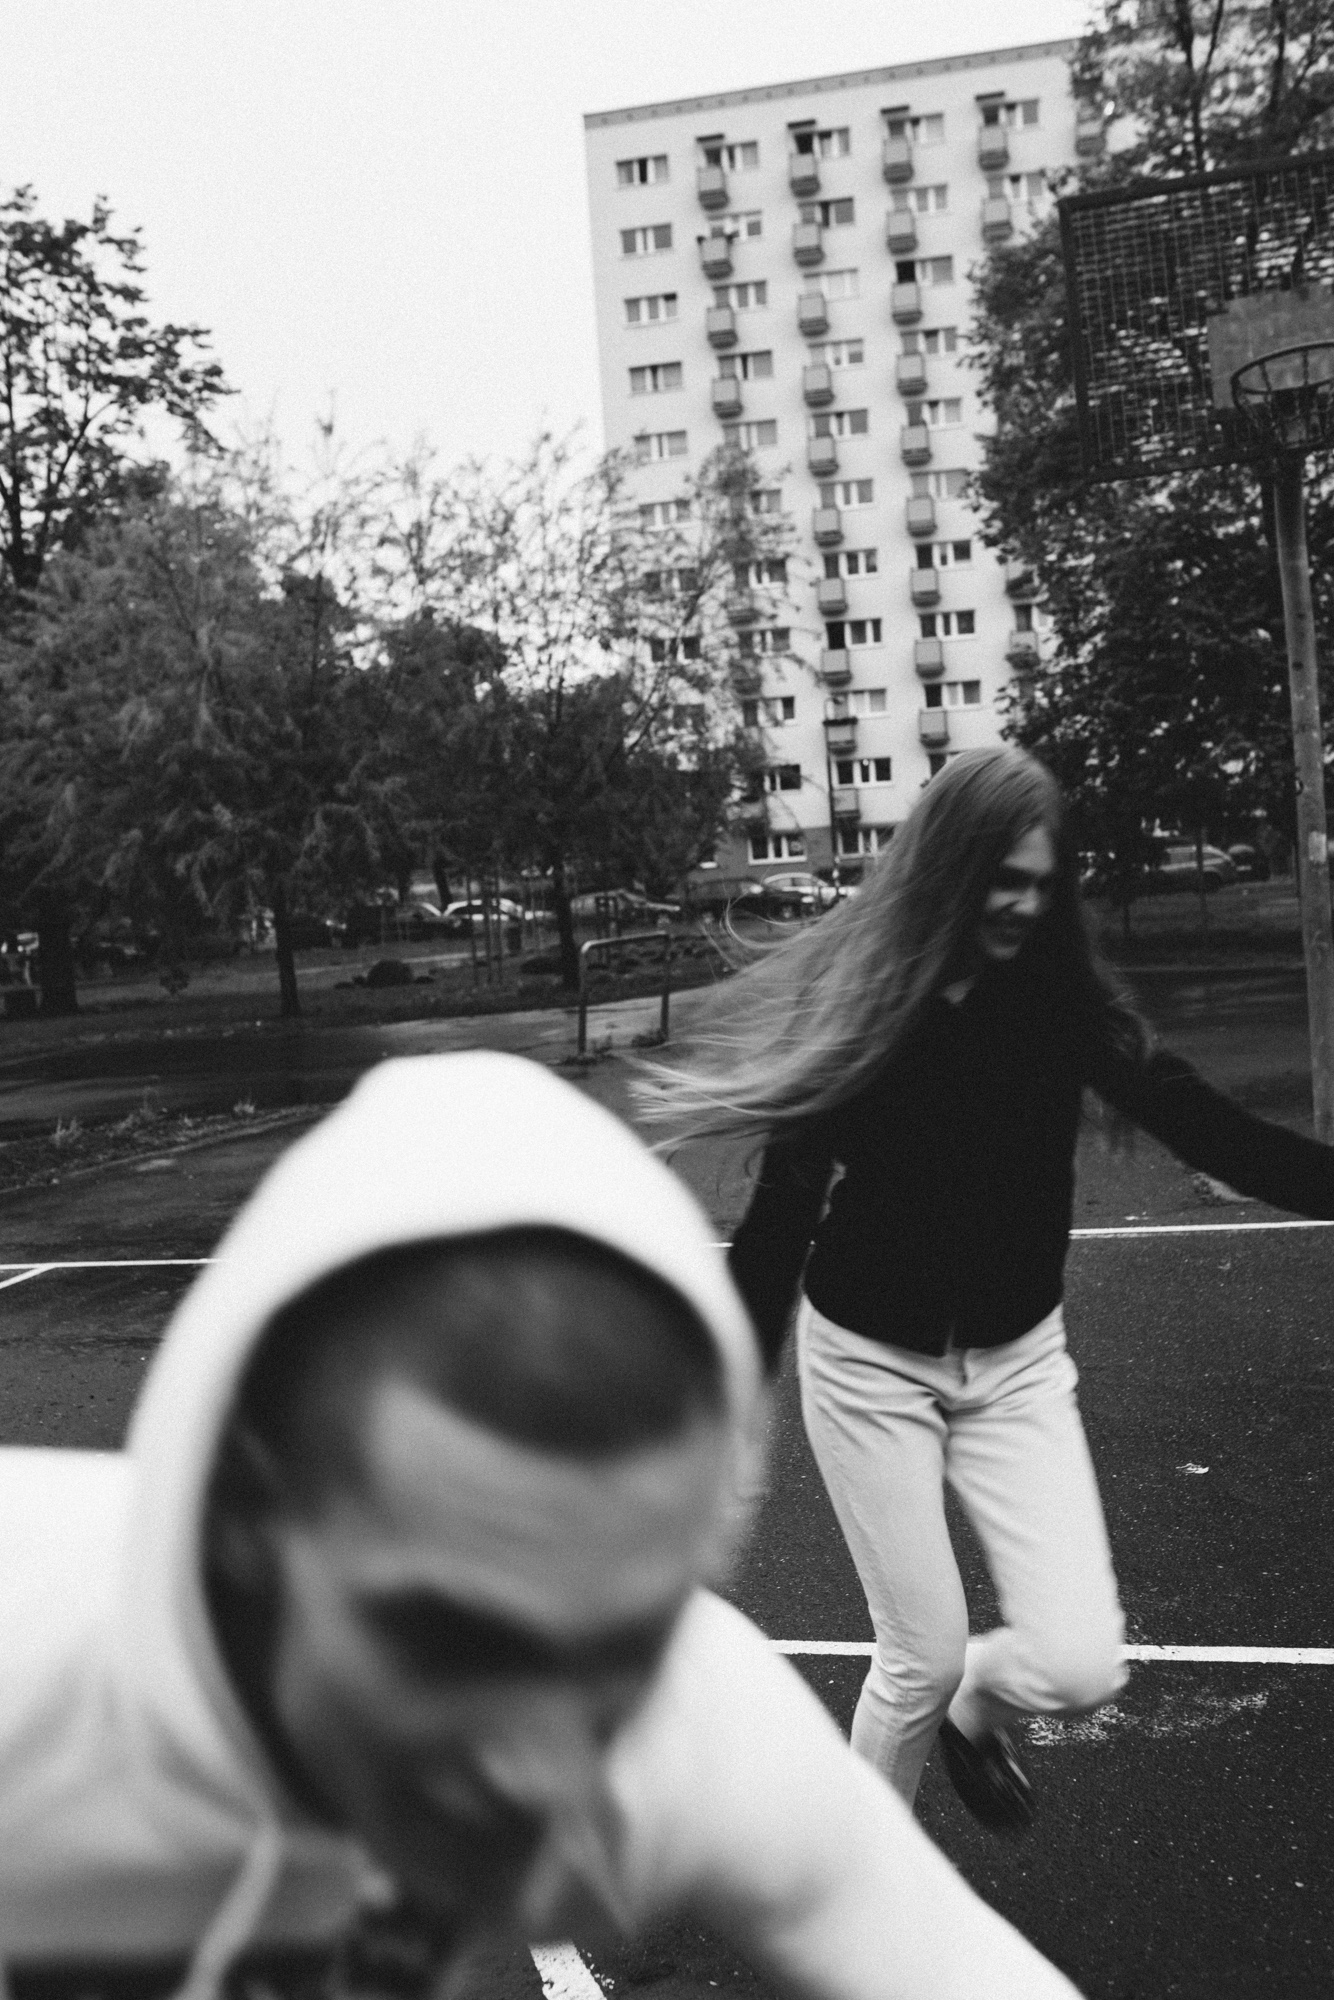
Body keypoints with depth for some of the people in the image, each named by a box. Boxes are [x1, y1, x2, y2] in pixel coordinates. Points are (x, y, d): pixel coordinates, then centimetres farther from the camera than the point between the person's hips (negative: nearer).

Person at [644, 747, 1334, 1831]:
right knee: (923, 1658, 5)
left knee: (1081, 1665, -5)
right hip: (872, 1362, -2)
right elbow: (783, 1203, -7)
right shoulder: (852, 1001, -14)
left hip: (1017, 1360, 3)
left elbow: (1210, 1129, -14)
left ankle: (973, 1710, 33)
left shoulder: (1064, 999, -9)